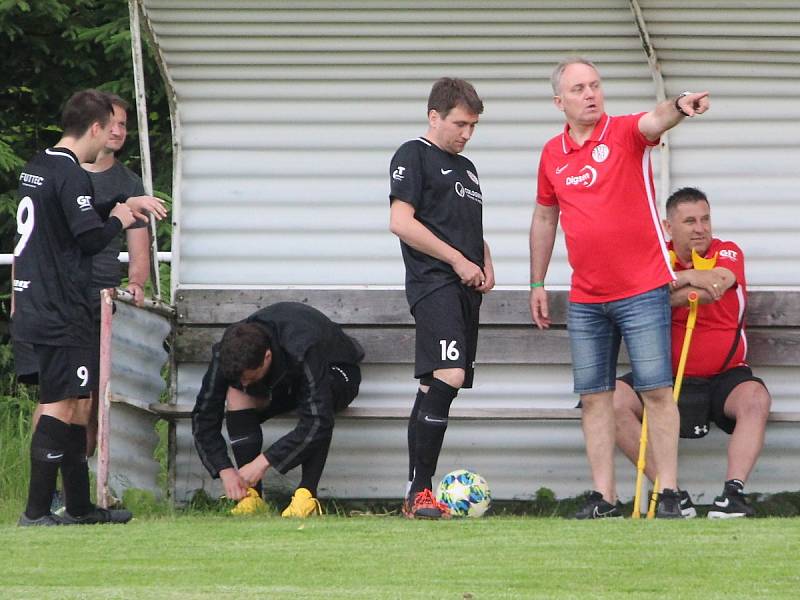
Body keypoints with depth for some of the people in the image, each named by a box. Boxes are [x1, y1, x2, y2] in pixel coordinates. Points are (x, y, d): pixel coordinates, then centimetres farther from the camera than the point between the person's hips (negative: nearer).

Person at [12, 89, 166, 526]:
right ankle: (36, 512, -10)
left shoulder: (37, 167, 15)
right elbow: (91, 236, -20)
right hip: (62, 313, -10)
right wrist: (118, 219, -1)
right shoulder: (70, 175, -16)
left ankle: (79, 506, 21)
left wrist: (126, 203, 26)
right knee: (59, 407, -8)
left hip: (34, 307, 10)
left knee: (75, 404, 16)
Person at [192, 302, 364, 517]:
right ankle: (252, 496, -23)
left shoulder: (303, 352, -43)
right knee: (237, 396, -27)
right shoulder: (228, 353, -27)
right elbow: (203, 417, -20)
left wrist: (264, 461, -45)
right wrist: (225, 469, -31)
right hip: (282, 381, 4)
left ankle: (306, 496, -33)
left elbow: (317, 421, -45)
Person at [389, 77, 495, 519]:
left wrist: (486, 266, 12)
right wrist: (459, 261, -10)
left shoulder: (466, 168, 25)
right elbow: (401, 222, -11)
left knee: (433, 387, 8)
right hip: (433, 283, -9)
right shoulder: (414, 155, -1)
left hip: (465, 288, 9)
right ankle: (422, 491, -23)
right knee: (448, 376, -22)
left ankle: (415, 497, 10)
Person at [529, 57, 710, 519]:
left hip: (642, 290, -4)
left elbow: (654, 122, -29)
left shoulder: (626, 133, -6)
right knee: (594, 396, 4)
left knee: (656, 390, -5)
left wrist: (678, 108, -52)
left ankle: (669, 493, -2)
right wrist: (537, 283, 18)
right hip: (586, 299, 5)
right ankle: (604, 497, 7)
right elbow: (544, 217, 19)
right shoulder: (553, 155, 7)